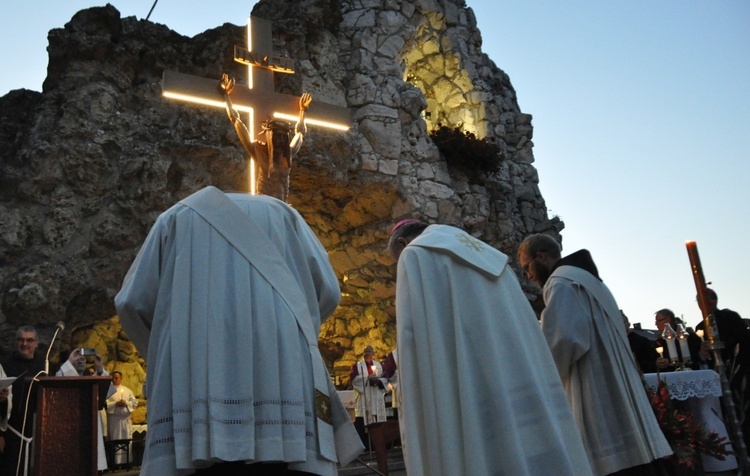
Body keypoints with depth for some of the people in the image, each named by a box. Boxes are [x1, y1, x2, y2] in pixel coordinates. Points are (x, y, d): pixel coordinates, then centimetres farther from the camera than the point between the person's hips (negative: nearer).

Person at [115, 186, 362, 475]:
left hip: (196, 378, 0)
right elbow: (327, 290, 14)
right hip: (281, 374, 1)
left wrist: (164, 352, 28)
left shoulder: (175, 217, 23)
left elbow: (133, 302, 12)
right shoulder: (282, 213, 24)